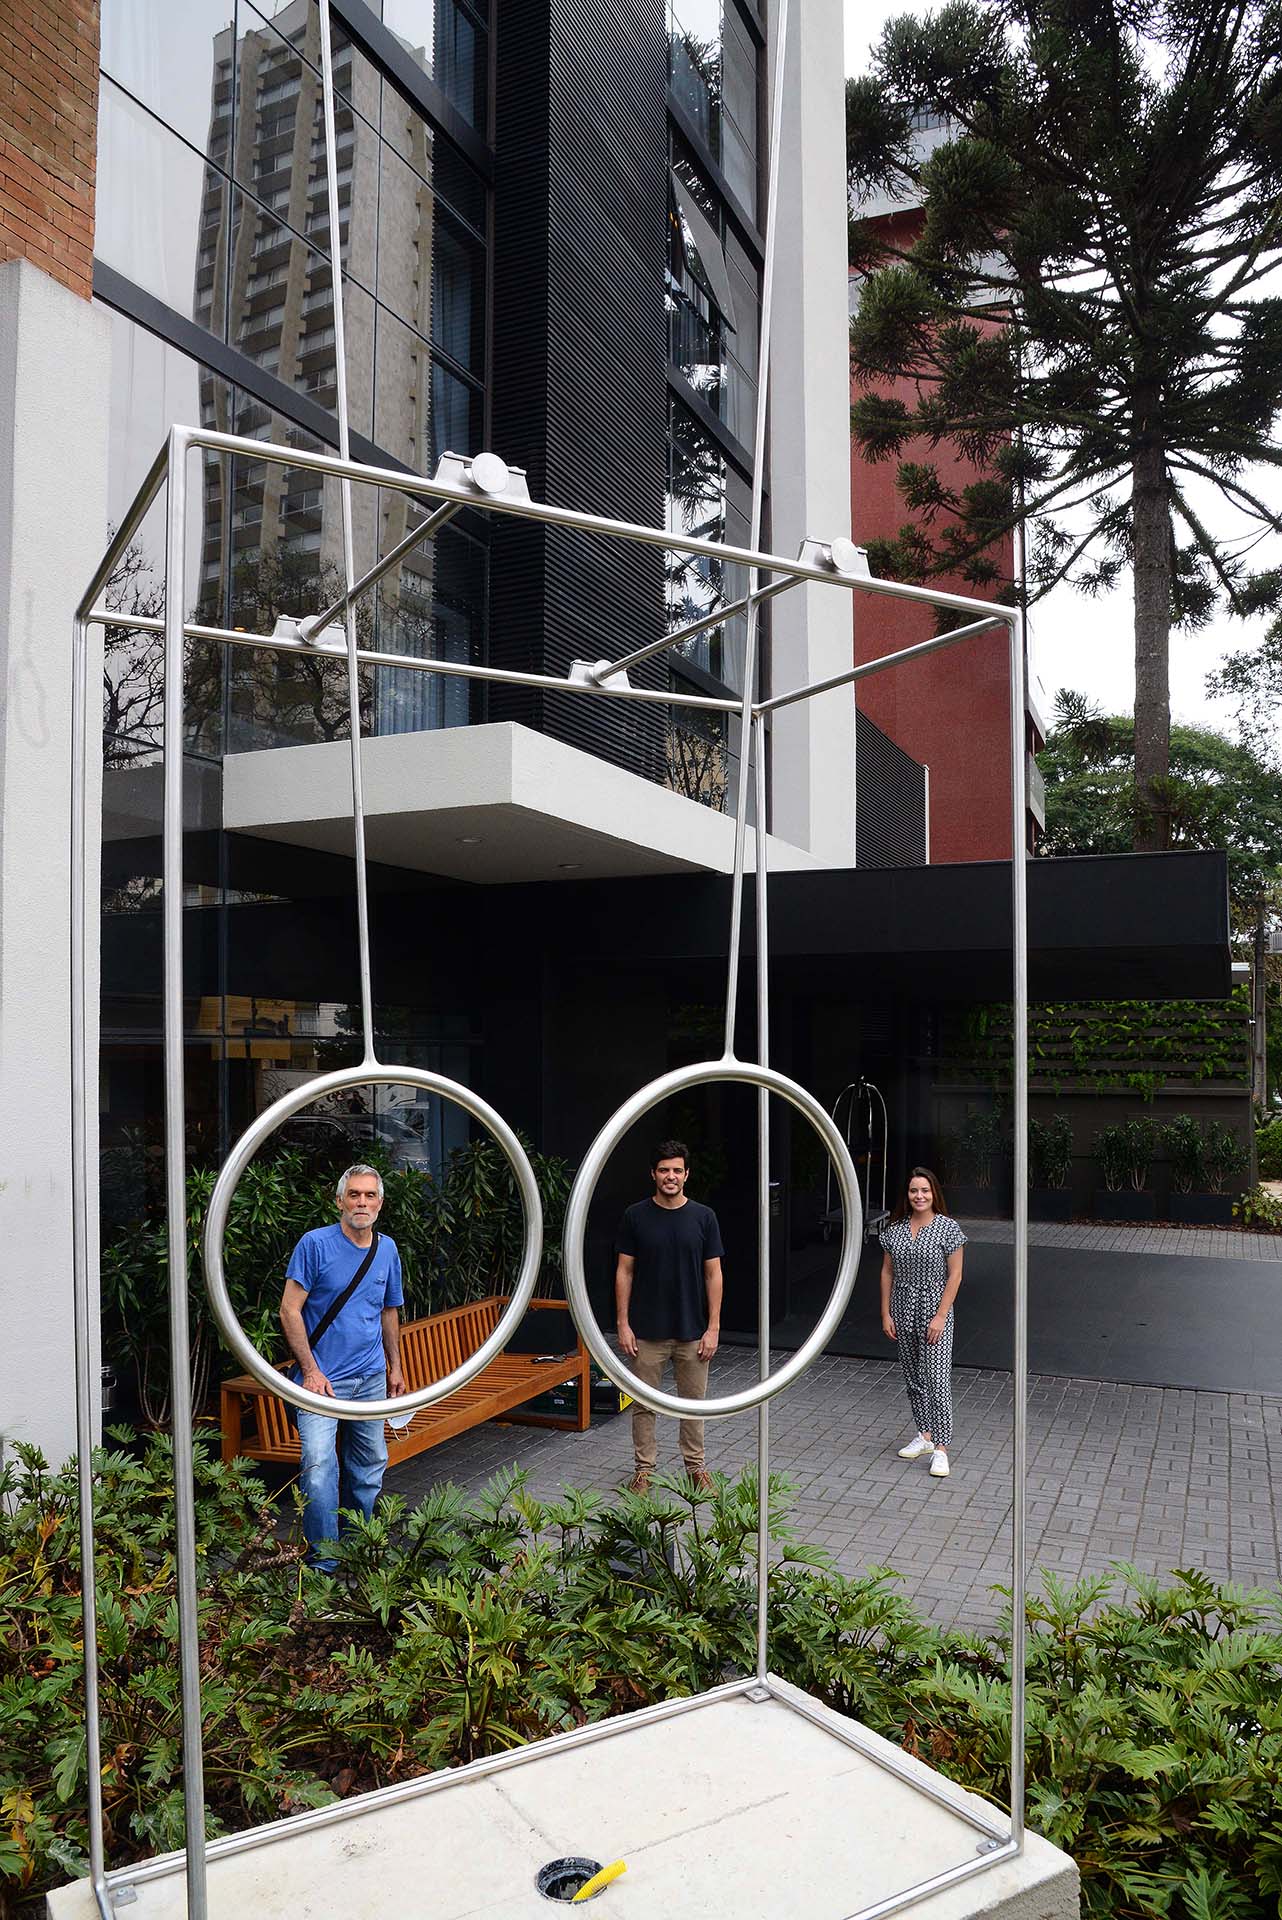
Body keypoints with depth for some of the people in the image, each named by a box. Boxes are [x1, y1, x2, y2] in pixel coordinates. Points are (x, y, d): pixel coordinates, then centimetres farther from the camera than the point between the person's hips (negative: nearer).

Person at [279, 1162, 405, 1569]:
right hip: (323, 1378, -5)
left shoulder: (387, 1249, 6)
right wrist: (311, 1370, -15)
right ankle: (323, 1559, 0)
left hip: (371, 1378, 5)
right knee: (319, 1467, -14)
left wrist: (395, 1367, 19)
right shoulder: (315, 1244, -10)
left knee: (370, 1466, 14)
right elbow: (290, 1310, -11)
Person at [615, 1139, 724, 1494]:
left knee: (693, 1401, 12)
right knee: (642, 1403, 9)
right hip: (646, 1331, 0)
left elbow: (713, 1274, -1)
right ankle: (643, 1468, 25)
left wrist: (713, 1327, -5)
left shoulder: (703, 1217, -3)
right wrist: (623, 1324, -5)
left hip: (692, 1331, 1)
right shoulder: (635, 1217, -4)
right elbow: (624, 1271, -1)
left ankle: (696, 1465, 29)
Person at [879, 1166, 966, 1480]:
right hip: (903, 1312, 5)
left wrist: (941, 1316, -14)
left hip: (934, 1312, -5)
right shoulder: (895, 1229, 3)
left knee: (937, 1380, -8)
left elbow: (954, 1275, -9)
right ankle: (924, 1435, 29)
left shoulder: (947, 1228, -9)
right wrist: (886, 1313, 3)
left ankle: (940, 1449, -3)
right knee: (912, 1378, 14)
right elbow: (887, 1273, 7)